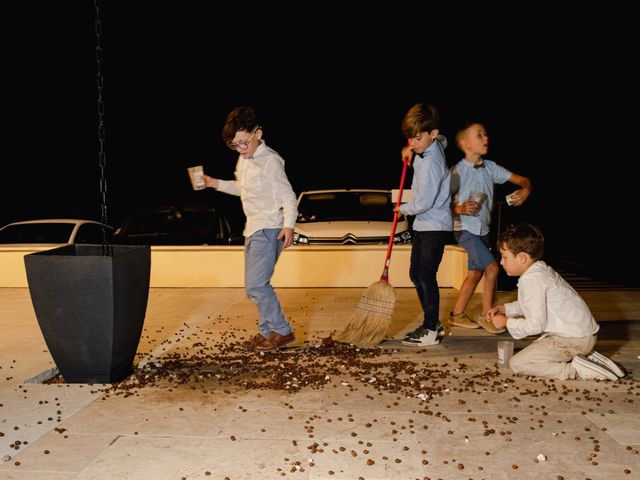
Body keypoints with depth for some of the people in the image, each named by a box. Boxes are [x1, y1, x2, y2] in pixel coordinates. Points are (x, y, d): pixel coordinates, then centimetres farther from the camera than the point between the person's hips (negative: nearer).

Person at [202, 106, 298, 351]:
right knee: (254, 286, 11)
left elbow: (288, 197, -15)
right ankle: (268, 331, 21)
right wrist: (216, 183, 19)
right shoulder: (244, 160, 13)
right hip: (253, 230, 9)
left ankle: (282, 331, -3)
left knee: (256, 285, -15)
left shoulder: (270, 160, -14)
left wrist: (288, 225, -28)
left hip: (269, 229, -9)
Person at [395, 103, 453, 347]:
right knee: (416, 274, 13)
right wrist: (410, 149, 19)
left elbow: (424, 202, -23)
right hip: (423, 224, 10)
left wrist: (404, 209, -2)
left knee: (426, 275, -9)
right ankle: (433, 323, 23)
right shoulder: (434, 145, 5)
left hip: (435, 226, -10)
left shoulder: (430, 162, -24)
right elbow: (443, 139, 32)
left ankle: (431, 331, -1)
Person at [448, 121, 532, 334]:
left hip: (482, 230, 7)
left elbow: (522, 180, 6)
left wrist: (525, 190, -16)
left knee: (475, 274, 12)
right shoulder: (458, 171, -14)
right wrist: (460, 209, -30)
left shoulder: (490, 167, 3)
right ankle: (486, 315, 1)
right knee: (492, 267, -13)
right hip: (465, 229, -7)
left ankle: (457, 314, 26)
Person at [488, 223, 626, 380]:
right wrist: (504, 308, 15)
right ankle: (585, 356, 15)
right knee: (531, 351, 29)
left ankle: (576, 370, -12)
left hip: (573, 340, -10)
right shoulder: (541, 270, 13)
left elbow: (536, 324, -21)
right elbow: (527, 305, 27)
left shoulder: (531, 280, -19)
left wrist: (506, 322, -7)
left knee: (517, 363, -12)